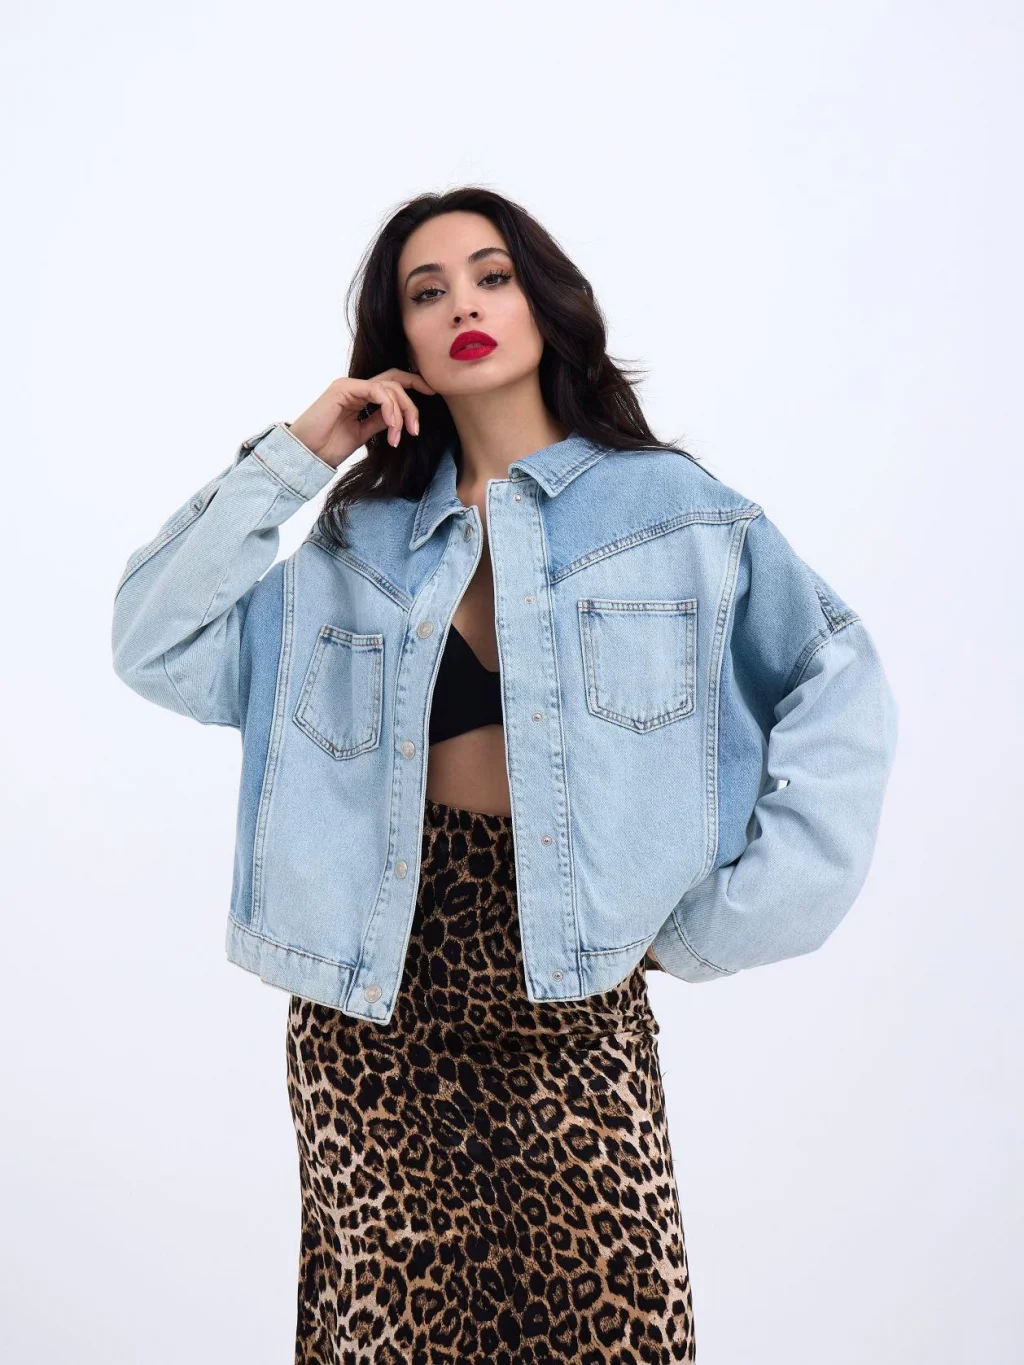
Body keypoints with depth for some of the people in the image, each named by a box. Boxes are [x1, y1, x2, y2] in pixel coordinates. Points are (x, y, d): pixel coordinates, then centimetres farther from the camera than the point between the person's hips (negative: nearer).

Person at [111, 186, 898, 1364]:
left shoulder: (669, 506, 3)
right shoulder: (363, 542, 10)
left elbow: (840, 694, -3)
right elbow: (155, 645, 5)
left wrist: (725, 920, -8)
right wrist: (292, 456, 2)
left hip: (574, 997, -1)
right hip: (376, 997, 2)